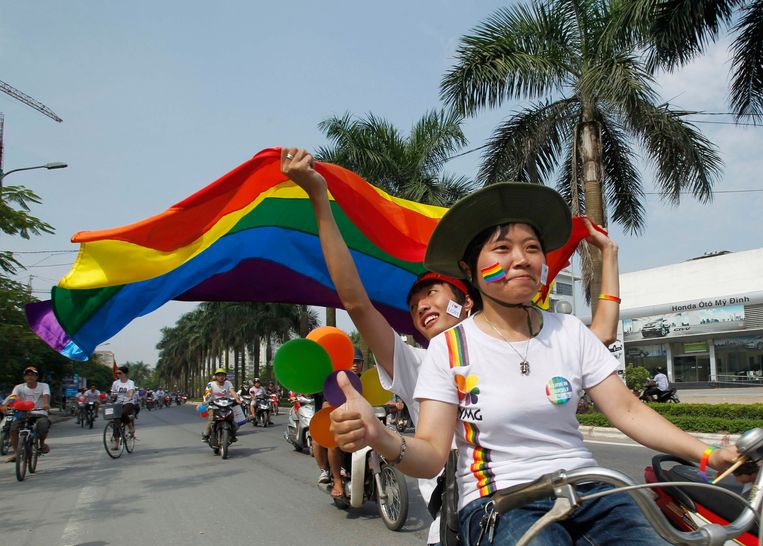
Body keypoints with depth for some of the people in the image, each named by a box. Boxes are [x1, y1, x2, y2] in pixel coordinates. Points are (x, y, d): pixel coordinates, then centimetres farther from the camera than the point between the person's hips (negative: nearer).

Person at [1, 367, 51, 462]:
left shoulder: (43, 386, 0)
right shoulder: (19, 387, 3)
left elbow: (46, 395, -21)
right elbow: (12, 396, -16)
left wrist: (46, 404, -45)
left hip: (40, 414, -2)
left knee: (43, 425, -34)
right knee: (13, 427, -27)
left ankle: (42, 442, 0)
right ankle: (16, 452, -9)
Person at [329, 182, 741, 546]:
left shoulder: (570, 332, 6)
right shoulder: (449, 347, -5)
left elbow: (628, 410, 5)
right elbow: (432, 453, -10)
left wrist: (707, 454, -8)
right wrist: (380, 438, -32)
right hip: (498, 502, -4)